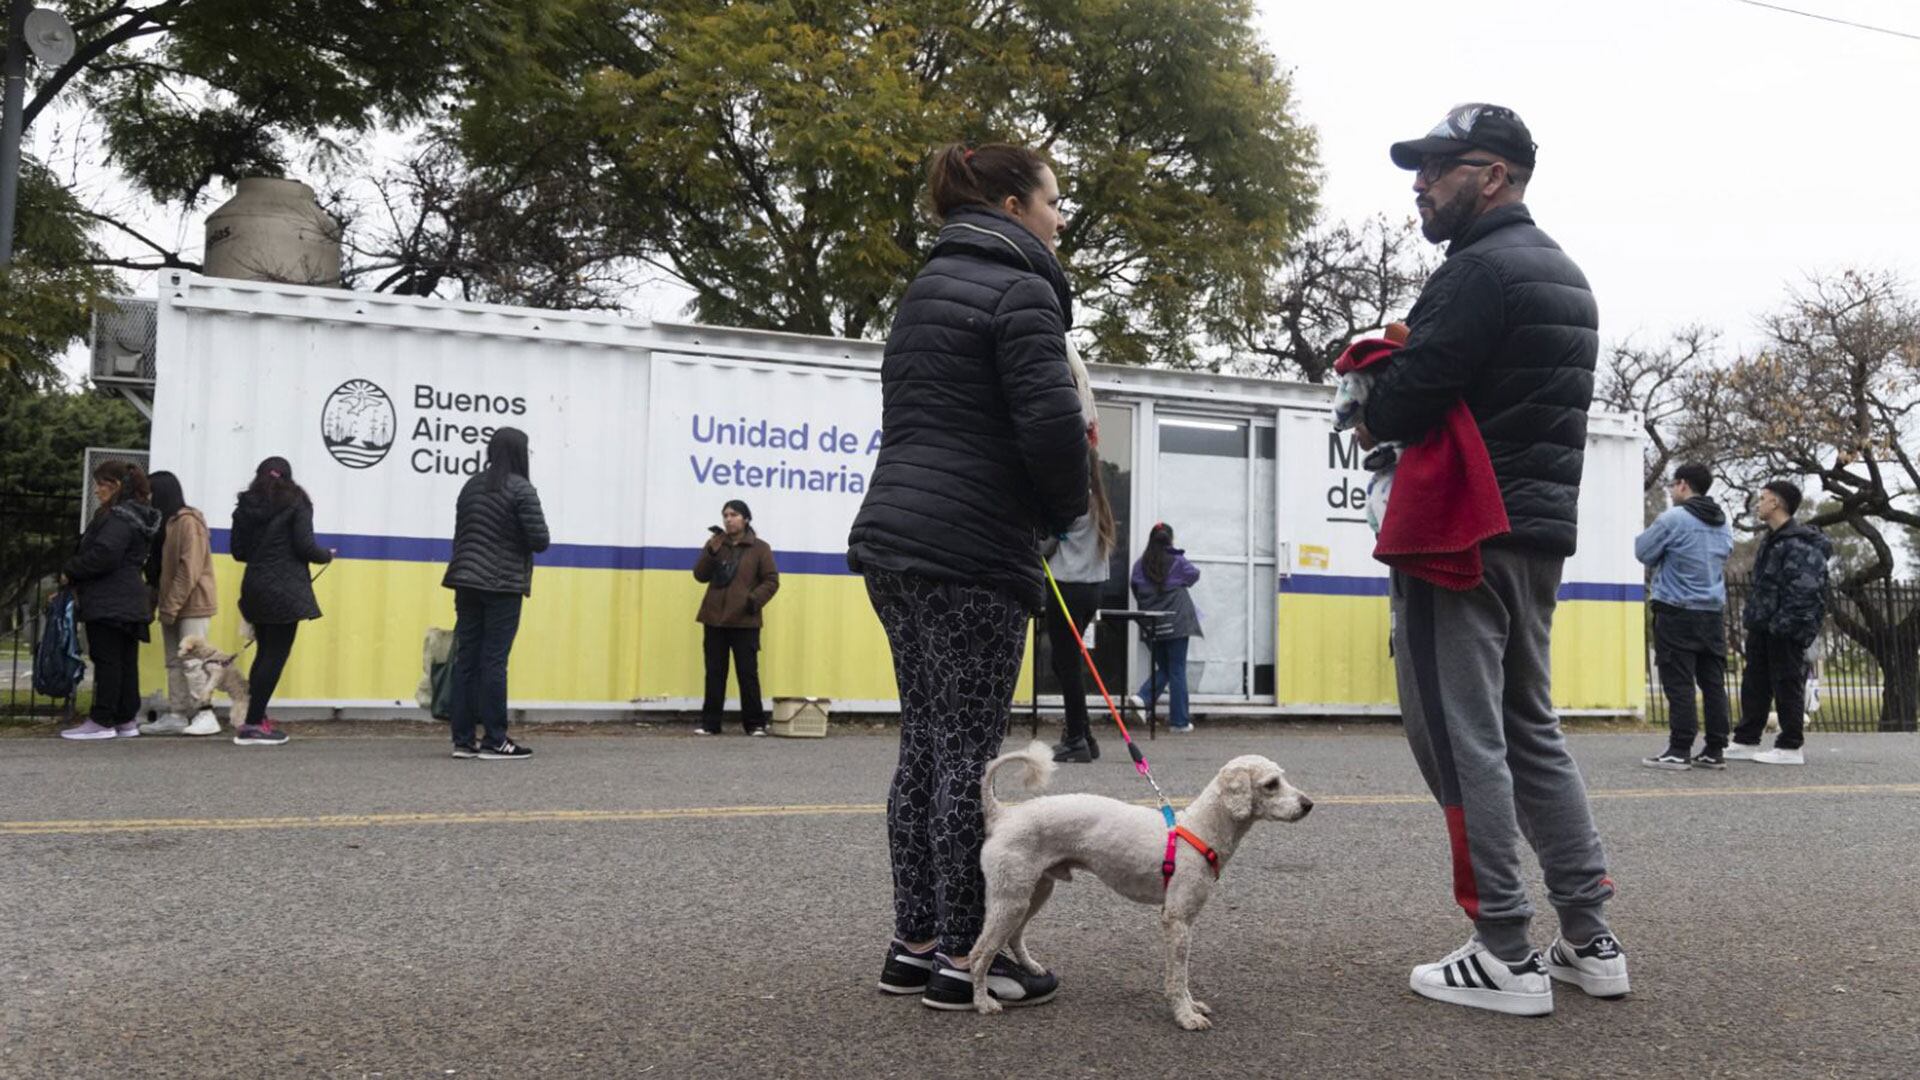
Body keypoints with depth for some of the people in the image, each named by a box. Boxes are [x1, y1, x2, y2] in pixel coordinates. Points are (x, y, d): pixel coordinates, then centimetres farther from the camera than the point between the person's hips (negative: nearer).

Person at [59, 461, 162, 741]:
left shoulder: (119, 517, -14)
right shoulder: (137, 515, 16)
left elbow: (104, 555, -24)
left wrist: (70, 571, -9)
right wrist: (77, 574, 14)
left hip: (108, 602, -10)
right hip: (128, 601, 10)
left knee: (106, 660, -4)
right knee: (126, 661, 10)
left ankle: (102, 721, 0)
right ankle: (126, 719, 15)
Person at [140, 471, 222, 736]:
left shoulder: (188, 522, -12)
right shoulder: (166, 522, 17)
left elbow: (189, 569, -18)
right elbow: (159, 567, 19)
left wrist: (171, 605, -17)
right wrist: (162, 602, 9)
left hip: (192, 603, -9)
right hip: (172, 604, 9)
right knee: (174, 662, 8)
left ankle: (205, 715, -6)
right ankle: (176, 715, 11)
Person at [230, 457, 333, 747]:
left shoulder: (247, 505, 11)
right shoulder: (296, 503, -5)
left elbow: (238, 551, 10)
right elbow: (304, 546, -12)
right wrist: (326, 556, 8)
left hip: (255, 589, 6)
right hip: (285, 590, -6)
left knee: (265, 653, 15)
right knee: (276, 656, -3)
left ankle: (257, 718, 15)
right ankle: (253, 725, -5)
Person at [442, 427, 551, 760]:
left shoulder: (471, 485, 11)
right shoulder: (521, 489, -9)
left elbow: (461, 533, 15)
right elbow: (540, 540, -13)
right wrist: (523, 539, 9)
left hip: (467, 582, 6)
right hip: (502, 585, -6)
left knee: (466, 660, 7)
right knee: (494, 661, -4)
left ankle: (463, 739, 10)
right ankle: (494, 741, 1)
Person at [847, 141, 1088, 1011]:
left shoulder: (930, 285, 21)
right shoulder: (1019, 290, -8)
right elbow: (1052, 420, -19)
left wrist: (1051, 469, 15)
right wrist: (1067, 507, 0)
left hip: (895, 540, 9)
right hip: (969, 553, -9)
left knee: (924, 746, 11)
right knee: (969, 754, -3)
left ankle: (914, 945, 17)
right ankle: (962, 958, 5)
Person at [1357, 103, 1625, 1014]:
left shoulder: (1480, 269, -13)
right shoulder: (1564, 275, 20)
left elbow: (1406, 399, -20)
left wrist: (1374, 420, 2)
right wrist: (1398, 414, 10)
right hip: (1540, 533, 10)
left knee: (1462, 739, -4)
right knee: (1531, 732, 16)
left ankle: (1505, 956, 1)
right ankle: (1589, 941, 19)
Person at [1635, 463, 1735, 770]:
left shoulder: (1672, 519, -12)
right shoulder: (1724, 523, 12)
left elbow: (1644, 552, -5)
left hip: (1677, 612, -7)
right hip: (1714, 612, 7)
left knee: (1679, 683, -5)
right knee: (1713, 682, 8)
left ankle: (1680, 750, -5)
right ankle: (1715, 750, 11)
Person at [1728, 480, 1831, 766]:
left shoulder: (1800, 544, -17)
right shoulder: (1773, 539, 16)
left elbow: (1805, 591, -23)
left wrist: (1783, 624, -25)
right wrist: (1750, 615, 17)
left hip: (1785, 630, -10)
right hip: (1763, 626, 10)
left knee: (1787, 685, -2)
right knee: (1754, 685, 13)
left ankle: (1791, 748, 7)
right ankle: (1746, 742, 20)